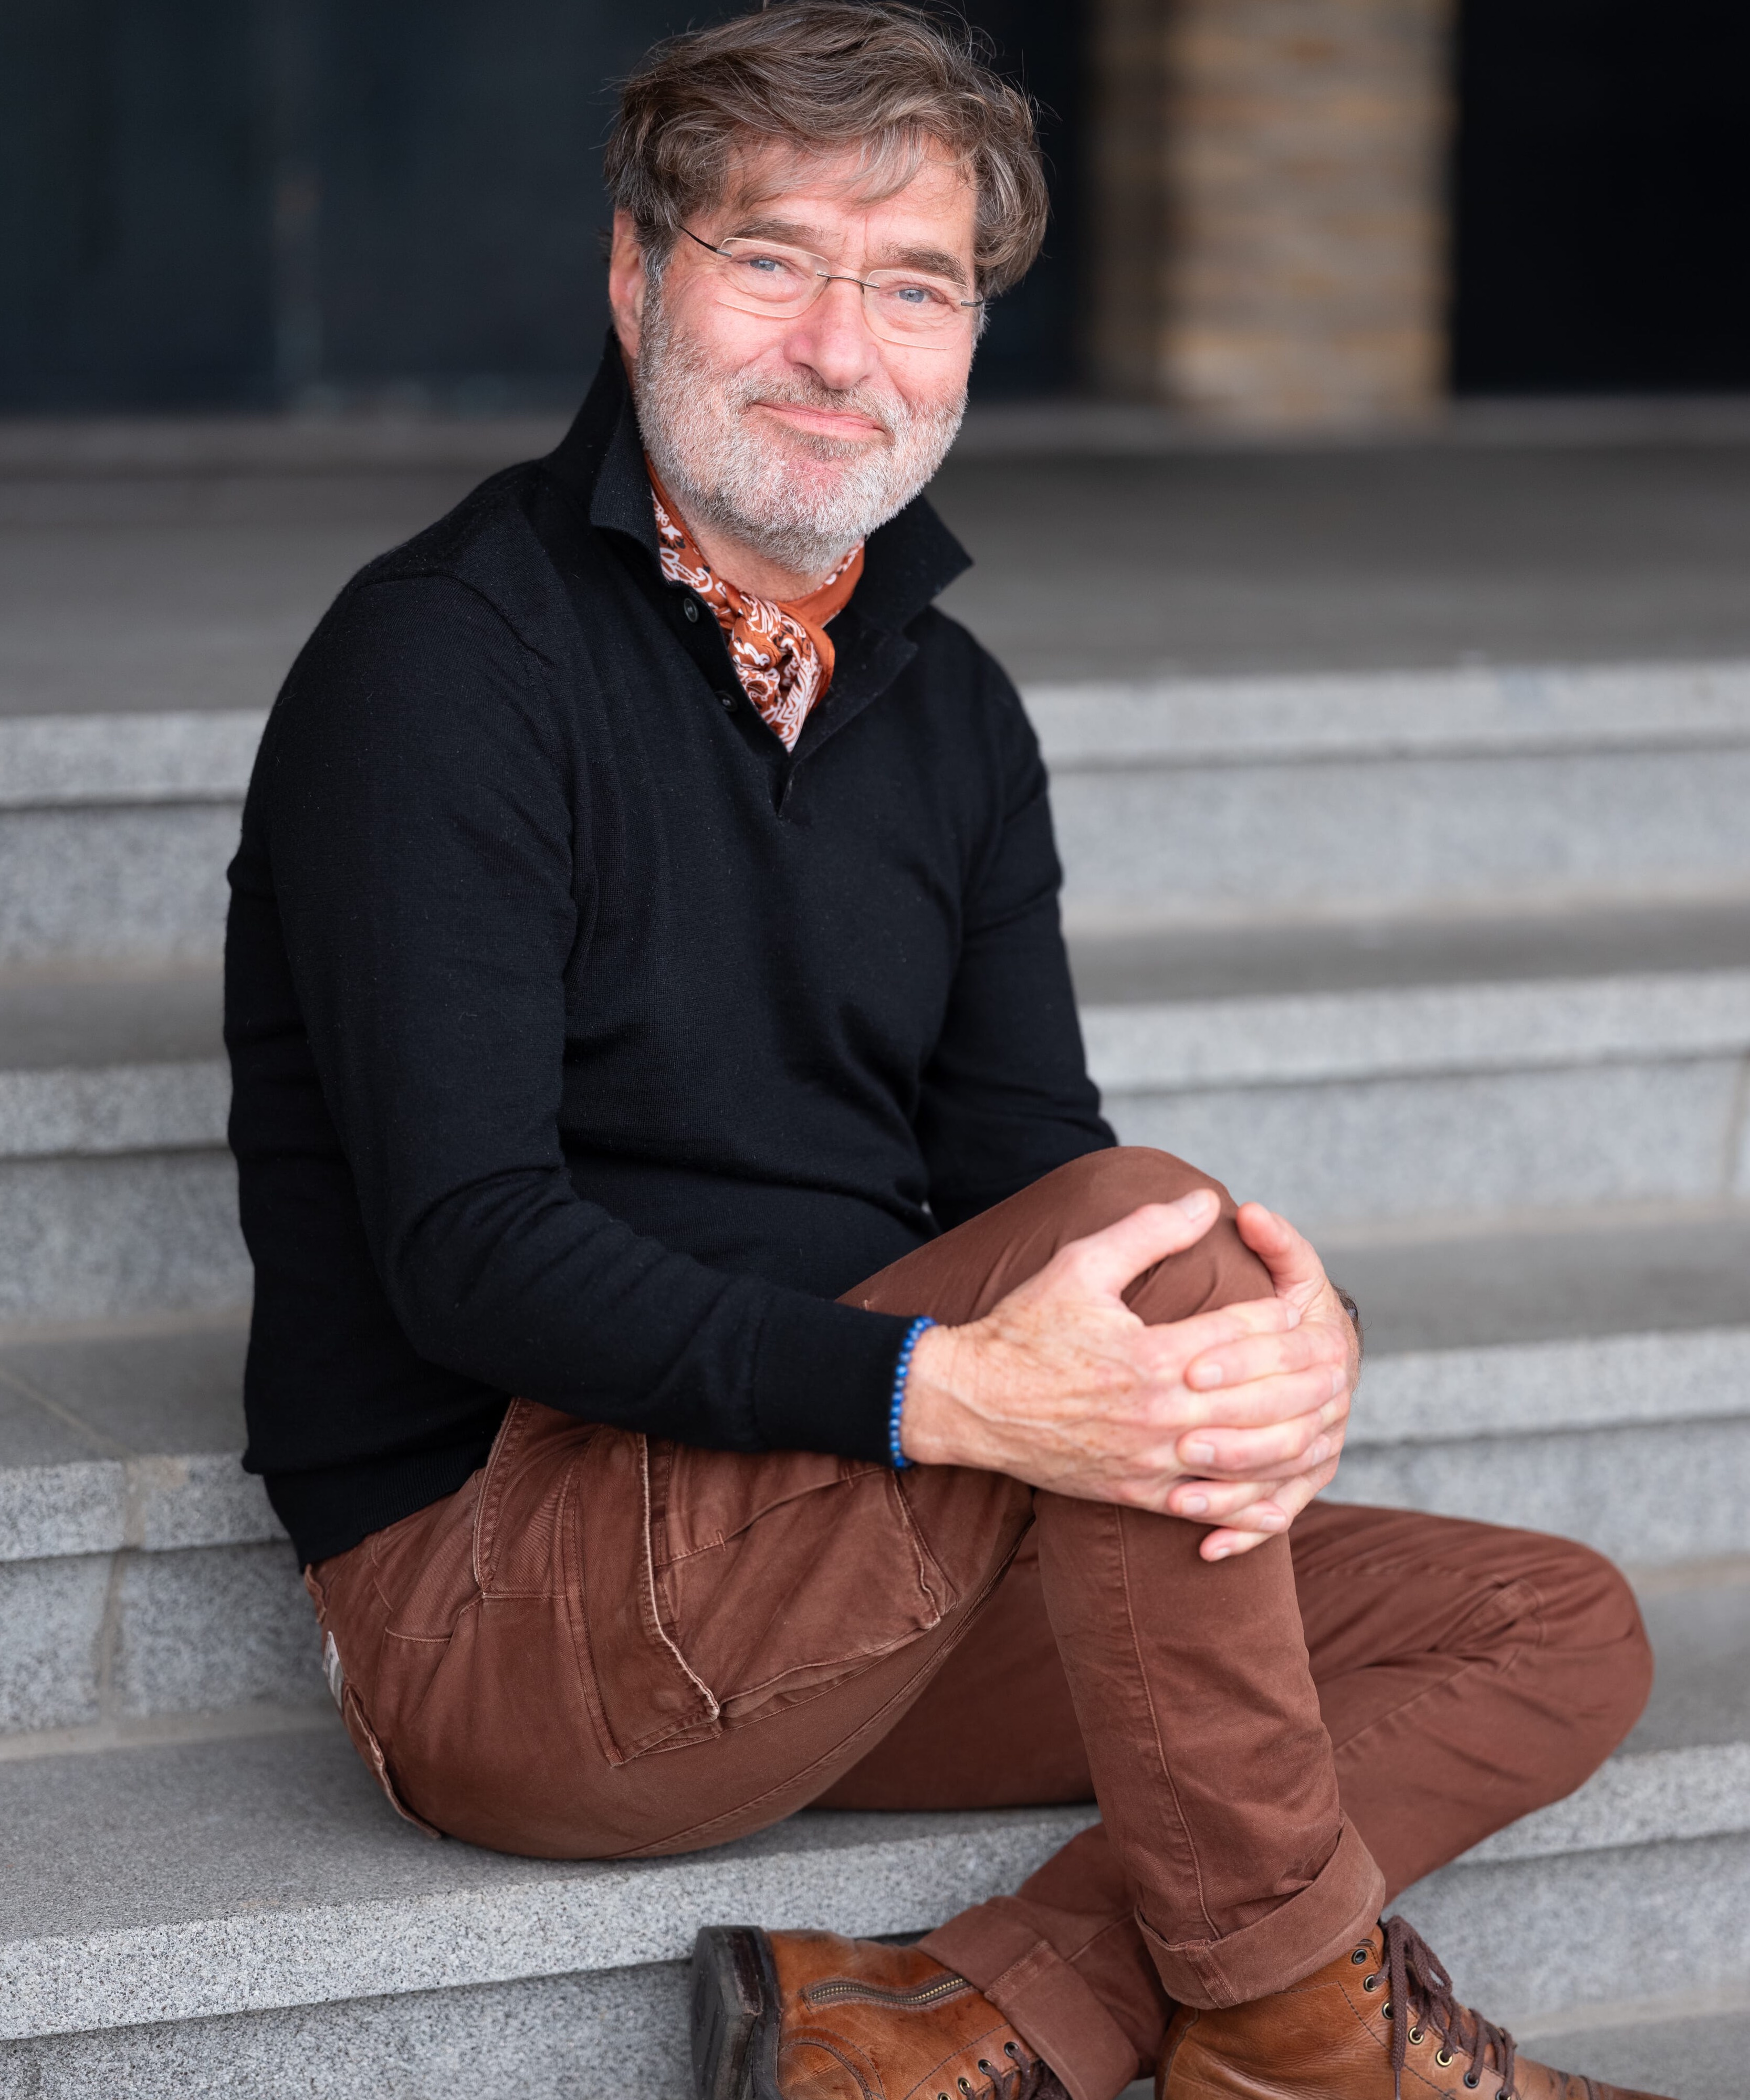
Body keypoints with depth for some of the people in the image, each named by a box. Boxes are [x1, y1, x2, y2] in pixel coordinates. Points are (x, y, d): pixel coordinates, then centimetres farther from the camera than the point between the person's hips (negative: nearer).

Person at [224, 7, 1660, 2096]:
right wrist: (937, 1393, -33)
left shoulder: (949, 709, 13)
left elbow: (1019, 1154, 5)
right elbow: (467, 1253, -20)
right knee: (1147, 1224, -26)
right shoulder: (443, 660, -11)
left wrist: (1291, 1349, -19)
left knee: (1555, 1637, -2)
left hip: (835, 1566, 8)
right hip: (493, 1595, -8)